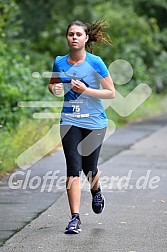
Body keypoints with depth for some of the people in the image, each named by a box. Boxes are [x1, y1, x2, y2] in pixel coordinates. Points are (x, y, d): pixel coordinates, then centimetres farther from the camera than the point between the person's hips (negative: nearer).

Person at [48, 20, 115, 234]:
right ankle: (75, 218, -9)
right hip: (70, 121, 1)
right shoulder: (59, 62, 2)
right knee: (73, 169, -11)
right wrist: (55, 89, -4)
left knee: (89, 168, 7)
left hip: (94, 121, -1)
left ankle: (96, 191, 44)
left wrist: (86, 90, -18)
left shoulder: (95, 63, -8)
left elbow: (111, 93, -5)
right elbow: (53, 84, 20)